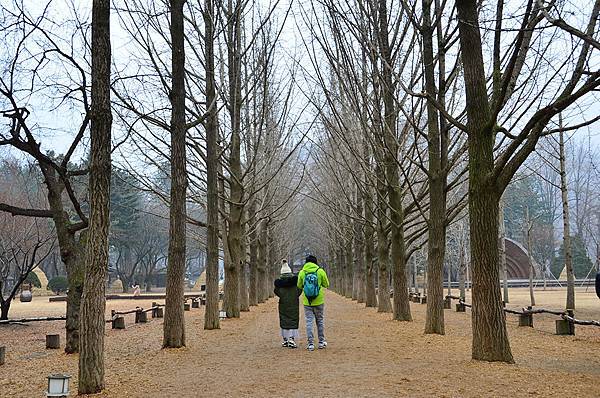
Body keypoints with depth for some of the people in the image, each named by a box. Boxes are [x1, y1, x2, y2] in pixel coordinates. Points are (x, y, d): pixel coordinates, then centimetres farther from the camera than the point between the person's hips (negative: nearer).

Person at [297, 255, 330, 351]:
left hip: (307, 302, 0)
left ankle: (311, 343, 2)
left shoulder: (302, 272, -3)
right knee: (320, 321, 15)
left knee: (309, 322, 5)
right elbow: (326, 284, 4)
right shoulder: (320, 271, -6)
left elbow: (299, 286, 6)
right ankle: (321, 342, 21)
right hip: (319, 301, 0)